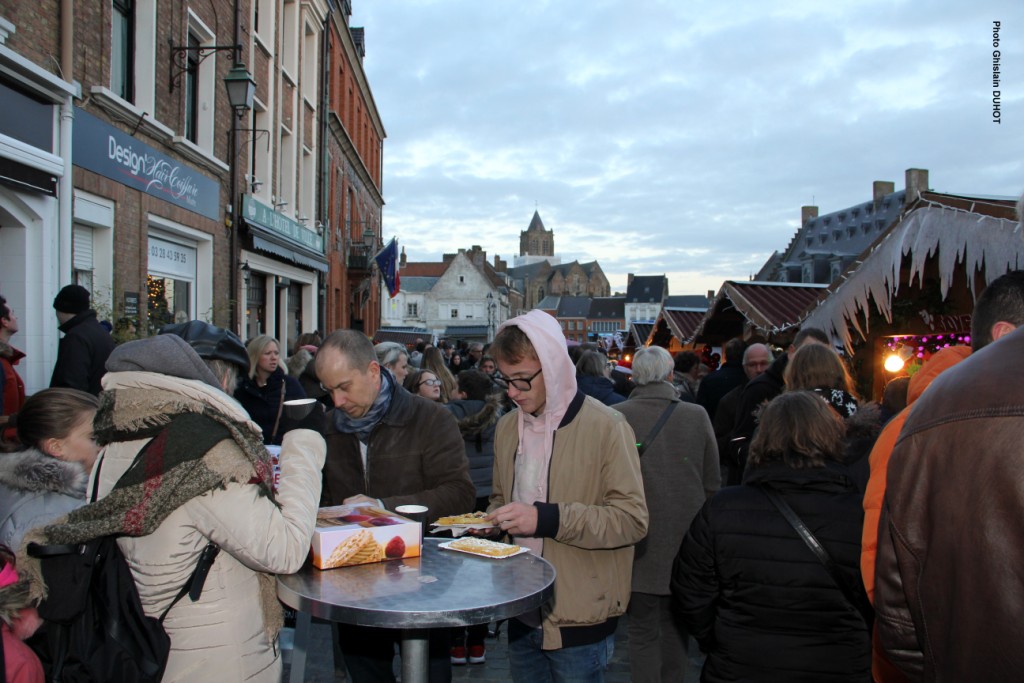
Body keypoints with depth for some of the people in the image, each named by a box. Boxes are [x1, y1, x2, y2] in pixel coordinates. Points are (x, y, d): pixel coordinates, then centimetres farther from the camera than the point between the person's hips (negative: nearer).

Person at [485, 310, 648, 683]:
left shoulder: (606, 426, -14)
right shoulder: (507, 428, 6)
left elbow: (632, 519, -18)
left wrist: (547, 519, -26)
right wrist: (490, 521, -2)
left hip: (578, 622, -5)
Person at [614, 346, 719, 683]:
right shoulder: (697, 415, -5)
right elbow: (713, 484, 2)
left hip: (638, 543, -2)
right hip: (685, 541, 2)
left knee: (643, 633, 8)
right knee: (675, 630, 19)